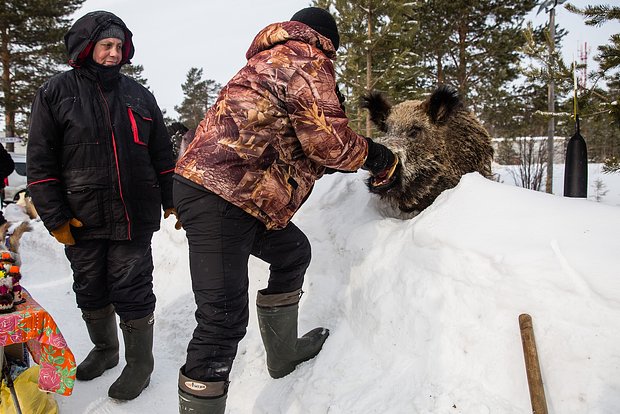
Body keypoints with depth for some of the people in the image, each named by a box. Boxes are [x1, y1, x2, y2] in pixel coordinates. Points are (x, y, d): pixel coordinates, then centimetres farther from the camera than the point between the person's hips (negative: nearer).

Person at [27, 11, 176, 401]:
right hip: (82, 220, 1)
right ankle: (104, 350, 36)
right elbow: (40, 161, 0)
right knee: (92, 291, 14)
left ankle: (140, 362, 19)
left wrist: (172, 201, 9)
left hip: (134, 218, 0)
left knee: (133, 291, 2)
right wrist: (55, 217, -5)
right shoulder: (56, 92, 2)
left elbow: (163, 154, 12)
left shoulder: (138, 94, 9)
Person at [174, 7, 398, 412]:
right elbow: (328, 139, -12)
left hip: (229, 191, 11)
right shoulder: (307, 57, -1)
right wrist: (378, 156, 6)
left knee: (292, 251, 23)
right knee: (225, 319, -11)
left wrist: (350, 156, 28)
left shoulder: (272, 59, 29)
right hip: (219, 194, -11)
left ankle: (283, 351, 35)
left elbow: (293, 144, 27)